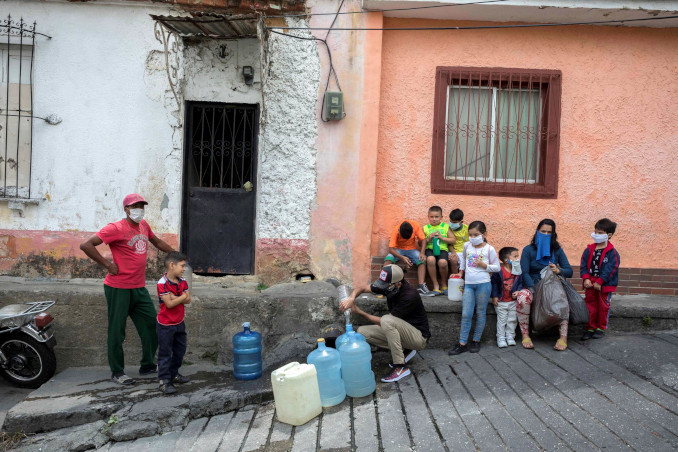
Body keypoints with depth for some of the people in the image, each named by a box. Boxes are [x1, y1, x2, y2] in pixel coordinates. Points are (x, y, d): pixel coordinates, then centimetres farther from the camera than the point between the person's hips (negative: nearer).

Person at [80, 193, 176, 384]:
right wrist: (107, 264, -16)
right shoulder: (116, 228, -13)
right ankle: (117, 372, 17)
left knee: (152, 325, 10)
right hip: (119, 288, -7)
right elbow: (86, 245, -17)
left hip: (139, 288, 8)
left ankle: (148, 365, 25)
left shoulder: (143, 225, 9)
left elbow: (157, 242, 28)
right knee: (117, 331, 3)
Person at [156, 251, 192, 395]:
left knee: (180, 350, 18)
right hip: (165, 325, -7)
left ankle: (174, 374, 34)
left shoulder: (182, 282, 2)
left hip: (179, 323, 8)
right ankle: (164, 380, 10)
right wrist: (182, 297, -14)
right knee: (165, 353, 1)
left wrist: (175, 297, -20)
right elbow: (169, 304, -25)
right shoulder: (162, 283, -21)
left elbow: (188, 300, -5)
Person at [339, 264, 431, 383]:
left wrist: (359, 312, -16)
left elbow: (385, 322, -23)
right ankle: (404, 351, 5)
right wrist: (352, 298, -21)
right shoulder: (388, 285, -6)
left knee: (387, 320, -34)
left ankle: (401, 367, -21)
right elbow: (361, 288, 2)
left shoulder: (410, 296, -28)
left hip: (419, 337, -8)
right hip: (401, 331, 8)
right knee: (362, 332, -5)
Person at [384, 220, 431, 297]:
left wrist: (422, 253, -29)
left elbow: (422, 239, -11)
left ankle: (421, 287, -33)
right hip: (398, 250, -1)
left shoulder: (415, 225, -18)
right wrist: (402, 258, -42)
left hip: (411, 249, 2)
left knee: (422, 260, -27)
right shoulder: (396, 231, -23)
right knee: (388, 259, -31)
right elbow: (391, 249, -27)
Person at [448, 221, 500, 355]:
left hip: (483, 284, -3)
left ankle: (476, 341, 20)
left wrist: (484, 265, -13)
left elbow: (497, 267, 1)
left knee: (480, 313, 7)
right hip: (468, 284, 3)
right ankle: (462, 344, 4)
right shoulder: (467, 246, 7)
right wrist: (461, 271, 19)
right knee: (466, 315, 0)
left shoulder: (489, 249, -3)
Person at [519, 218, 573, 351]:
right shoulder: (528, 250, 1)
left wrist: (558, 270, -20)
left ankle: (563, 337, -22)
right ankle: (525, 335, -19)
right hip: (532, 285, -1)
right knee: (522, 299, -34)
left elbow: (569, 272, 4)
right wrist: (535, 290, -23)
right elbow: (524, 273, -9)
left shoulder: (557, 250, 8)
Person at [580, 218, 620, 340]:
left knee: (603, 306, 9)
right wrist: (586, 278, -11)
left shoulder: (612, 252, -7)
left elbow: (610, 269, -13)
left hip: (604, 285, -3)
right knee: (590, 307, 7)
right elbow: (583, 265, 3)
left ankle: (601, 328, 22)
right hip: (590, 284, 3)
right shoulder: (589, 250, 5)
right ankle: (590, 328, 15)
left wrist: (599, 282, -17)